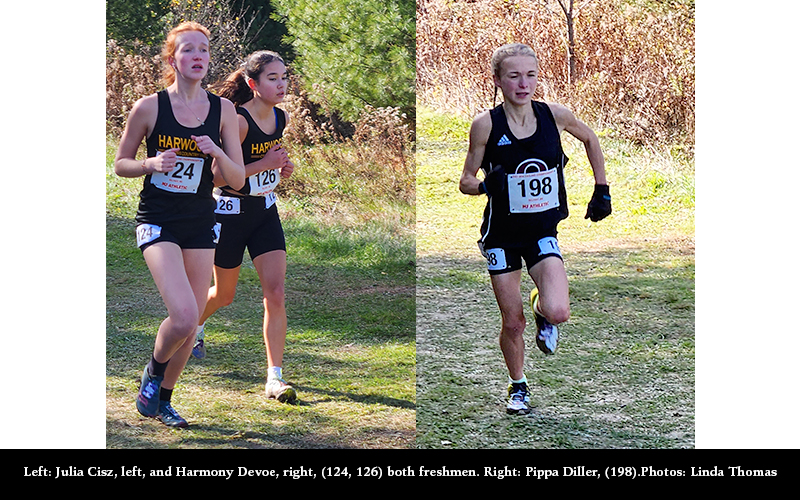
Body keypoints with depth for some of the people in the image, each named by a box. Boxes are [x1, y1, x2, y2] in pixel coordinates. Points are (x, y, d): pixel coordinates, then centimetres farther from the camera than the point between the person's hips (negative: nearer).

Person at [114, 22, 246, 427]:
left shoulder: (223, 110, 0)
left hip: (201, 224, 4)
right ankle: (153, 372, 10)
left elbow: (238, 179, 1)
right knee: (183, 315, -20)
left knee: (190, 323, 7)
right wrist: (151, 163, -17)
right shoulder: (149, 107, -8)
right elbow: (120, 164, 3)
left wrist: (217, 154, -18)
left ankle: (163, 400, 28)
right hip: (157, 222, -4)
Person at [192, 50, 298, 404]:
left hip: (265, 212, 5)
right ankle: (194, 326, 50)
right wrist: (265, 164, -25)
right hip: (230, 212, -5)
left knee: (275, 292, -10)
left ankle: (274, 377, -9)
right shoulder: (237, 121, -21)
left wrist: (283, 169, 0)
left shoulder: (282, 118, 1)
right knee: (224, 295, 14)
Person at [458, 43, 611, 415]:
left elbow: (590, 139, 13)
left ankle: (542, 306, 18)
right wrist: (487, 185, -26)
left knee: (558, 313, -20)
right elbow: (466, 182, -4)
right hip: (502, 234, -1)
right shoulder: (486, 124, -12)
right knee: (513, 323, 4)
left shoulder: (555, 115, -8)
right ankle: (518, 387, 31)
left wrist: (601, 190, 10)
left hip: (543, 232, 1)